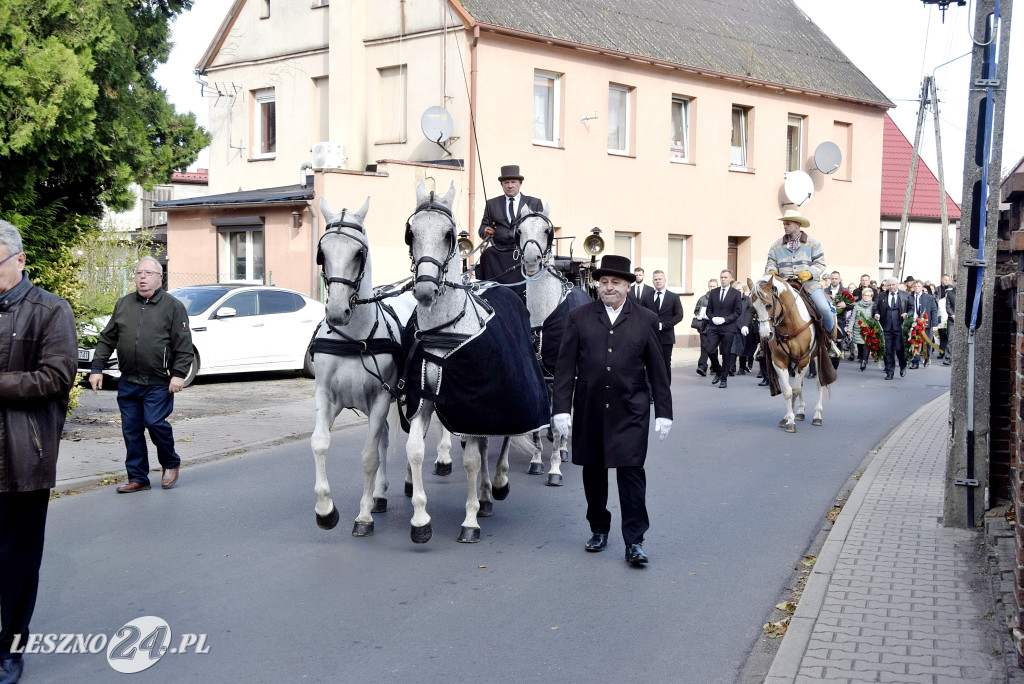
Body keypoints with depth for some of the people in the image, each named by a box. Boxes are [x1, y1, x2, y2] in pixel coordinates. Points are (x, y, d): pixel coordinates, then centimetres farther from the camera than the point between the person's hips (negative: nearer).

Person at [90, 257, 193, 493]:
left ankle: (170, 464, 14)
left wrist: (179, 374, -11)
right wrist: (97, 367, 9)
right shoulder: (123, 304, 13)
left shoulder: (173, 306, 1)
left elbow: (183, 345, -3)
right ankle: (138, 478, 17)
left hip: (158, 383, -4)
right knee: (131, 430, 6)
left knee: (155, 423, -12)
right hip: (128, 382, 5)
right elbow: (107, 339, 17)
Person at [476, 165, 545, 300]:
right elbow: (483, 226, 17)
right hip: (499, 252, 1)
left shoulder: (534, 203, 17)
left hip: (525, 249, -1)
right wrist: (485, 231, -7)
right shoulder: (492, 204, 21)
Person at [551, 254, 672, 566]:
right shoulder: (579, 317, 4)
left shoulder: (646, 319, 4)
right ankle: (599, 529, 29)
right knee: (593, 471, 12)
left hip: (630, 411, -2)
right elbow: (565, 366, 1)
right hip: (589, 409, 2)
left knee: (631, 471, -5)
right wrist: (561, 407, -5)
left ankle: (634, 541, 1)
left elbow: (657, 370, 6)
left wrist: (663, 411, 3)